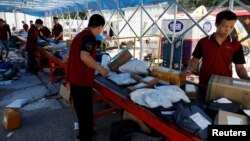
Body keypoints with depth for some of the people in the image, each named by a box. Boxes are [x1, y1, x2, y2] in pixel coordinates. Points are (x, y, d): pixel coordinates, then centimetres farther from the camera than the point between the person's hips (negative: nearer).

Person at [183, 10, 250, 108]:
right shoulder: (203, 42, -2)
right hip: (204, 86, 0)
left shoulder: (236, 45, 0)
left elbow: (239, 67, 2)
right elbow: (196, 59, 3)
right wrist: (189, 70, -15)